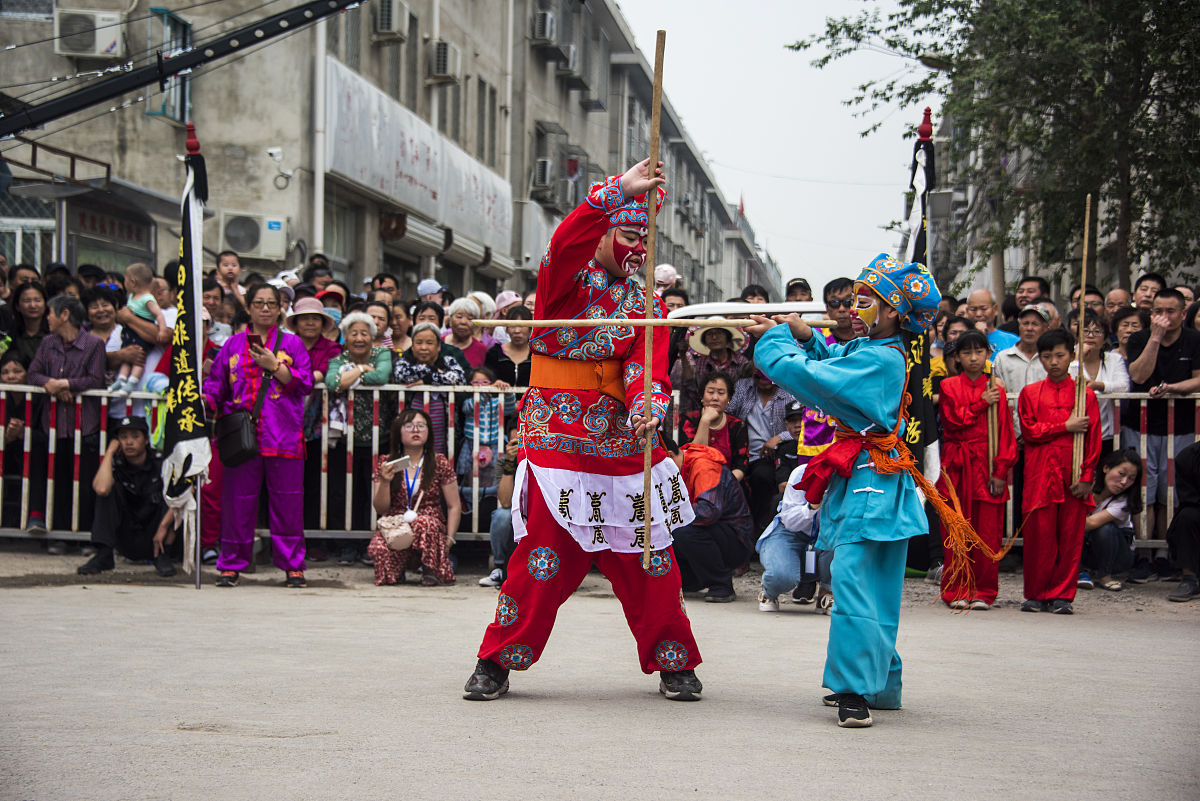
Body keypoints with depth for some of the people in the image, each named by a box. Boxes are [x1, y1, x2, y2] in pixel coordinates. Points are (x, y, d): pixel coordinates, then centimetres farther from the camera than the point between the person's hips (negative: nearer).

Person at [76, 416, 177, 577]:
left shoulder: (160, 463, -6)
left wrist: (164, 525, -30)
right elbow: (101, 489, -30)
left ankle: (163, 556, -17)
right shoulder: (115, 464, -5)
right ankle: (104, 555, -21)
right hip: (127, 543, 1)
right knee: (109, 489, -17)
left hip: (156, 539, -1)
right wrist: (110, 452, -16)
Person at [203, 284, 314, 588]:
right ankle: (232, 565, 11)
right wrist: (206, 400, -8)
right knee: (238, 500, 2)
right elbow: (216, 383, 13)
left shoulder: (292, 343, 11)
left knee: (287, 500, 0)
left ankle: (292, 565, 7)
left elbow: (305, 383, 2)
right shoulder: (233, 345, 15)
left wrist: (275, 367, -8)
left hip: (283, 435, -1)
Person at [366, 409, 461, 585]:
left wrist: (448, 540, -9)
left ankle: (430, 570, -12)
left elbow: (454, 506, 3)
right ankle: (397, 571, 4)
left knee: (423, 521, -38)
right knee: (378, 548, -33)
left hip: (431, 528, -1)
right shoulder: (387, 464, 7)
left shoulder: (439, 463, 4)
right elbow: (380, 509, 3)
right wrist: (385, 482, -15)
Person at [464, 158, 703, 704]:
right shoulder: (565, 279, 2)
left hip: (625, 443, 4)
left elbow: (646, 367, -5)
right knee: (543, 556, -5)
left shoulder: (646, 305, 12)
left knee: (649, 558, 4)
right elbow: (567, 240, -22)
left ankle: (674, 664, 19)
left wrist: (648, 407, -26)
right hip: (559, 439, -3)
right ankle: (497, 663, 10)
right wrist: (622, 190, -27)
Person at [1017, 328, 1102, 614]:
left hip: (1072, 475, 0)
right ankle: (1037, 594, 8)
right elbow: (1029, 430, -1)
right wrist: (1066, 426, -8)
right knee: (1039, 534, -2)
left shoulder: (1085, 394, 7)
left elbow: (1093, 439, 4)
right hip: (1040, 473, 0)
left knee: (1070, 535, 0)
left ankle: (1062, 595, 8)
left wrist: (1087, 477, -3)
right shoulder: (1030, 393, 9)